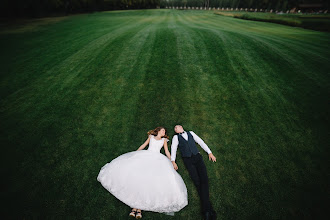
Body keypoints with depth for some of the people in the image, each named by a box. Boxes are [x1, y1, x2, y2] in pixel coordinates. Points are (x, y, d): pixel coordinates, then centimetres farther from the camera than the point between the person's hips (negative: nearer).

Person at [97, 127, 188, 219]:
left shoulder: (164, 140, 23)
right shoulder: (151, 136, 23)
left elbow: (167, 152, 20)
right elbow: (143, 145, 24)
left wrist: (171, 162, 10)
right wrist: (134, 154, 18)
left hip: (157, 158, 0)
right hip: (145, 156, 1)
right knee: (138, 177, -18)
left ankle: (139, 208, -19)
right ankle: (134, 207, -13)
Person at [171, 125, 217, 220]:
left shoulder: (190, 133, 17)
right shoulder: (176, 137, 12)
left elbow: (201, 142, 14)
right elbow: (173, 148, 2)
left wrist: (209, 152, 7)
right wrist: (173, 161, -10)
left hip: (197, 157, 2)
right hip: (188, 160, -1)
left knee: (204, 179, -14)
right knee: (197, 182, -12)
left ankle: (206, 210, -9)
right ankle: (209, 210, -5)